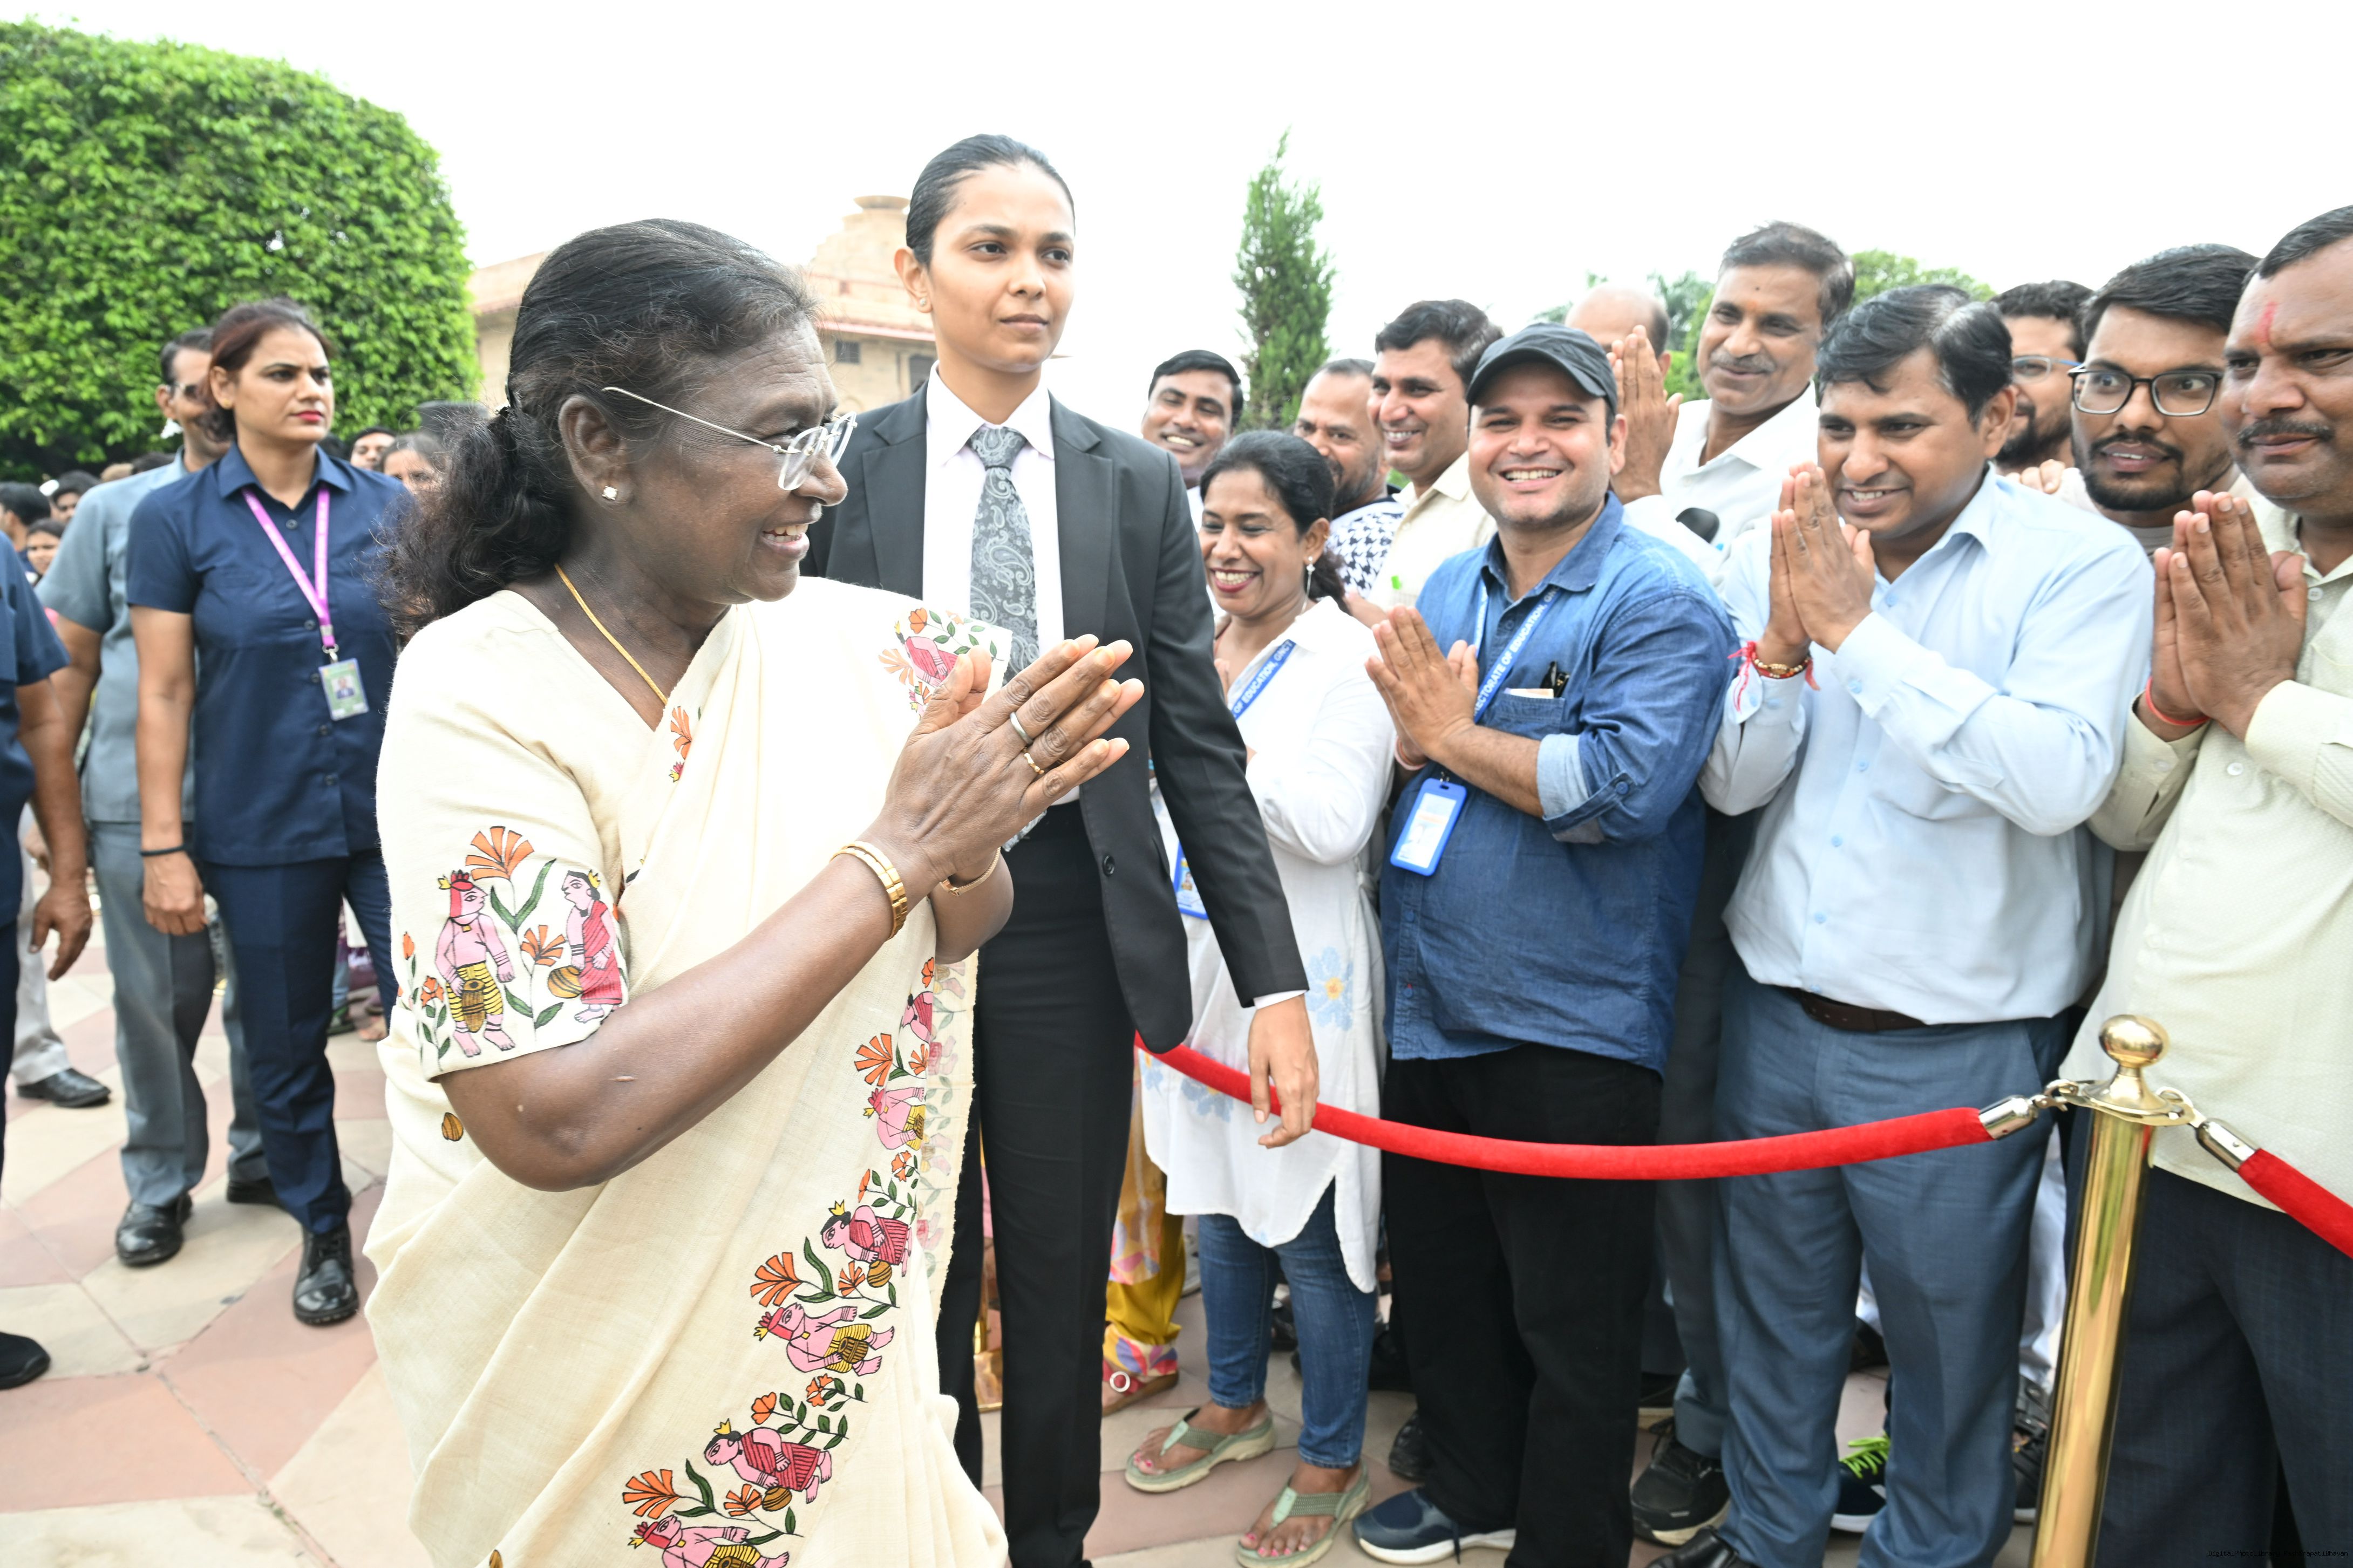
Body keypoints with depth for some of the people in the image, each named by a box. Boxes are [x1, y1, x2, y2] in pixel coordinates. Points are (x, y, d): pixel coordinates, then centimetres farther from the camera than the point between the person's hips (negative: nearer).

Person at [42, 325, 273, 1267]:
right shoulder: (117, 510, 6)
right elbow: (71, 661, 8)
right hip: (137, 803, 1)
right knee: (154, 1002, 8)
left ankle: (261, 1155, 27)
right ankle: (159, 1183, 23)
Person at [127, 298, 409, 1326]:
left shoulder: (384, 503, 2)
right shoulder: (175, 519, -1)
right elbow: (164, 692, -1)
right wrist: (164, 847, -4)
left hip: (397, 815, 0)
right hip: (264, 829, 0)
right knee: (285, 1048, 12)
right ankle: (323, 1231, 33)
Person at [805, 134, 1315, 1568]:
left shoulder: (1141, 485, 2)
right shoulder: (839, 470, 0)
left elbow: (1198, 742, -1)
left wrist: (1277, 981, -7)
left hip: (1072, 934, 1)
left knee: (1065, 1285, 14)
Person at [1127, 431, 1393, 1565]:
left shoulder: (1348, 659, -11)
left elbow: (1332, 825, -22)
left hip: (1299, 974, -7)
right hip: (1196, 962, 7)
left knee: (1310, 1228, 4)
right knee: (1216, 1197, 20)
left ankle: (1333, 1460, 24)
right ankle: (1235, 1406, 41)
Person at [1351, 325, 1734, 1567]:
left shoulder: (1659, 602, -11)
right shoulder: (1442, 592, 11)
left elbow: (1630, 787, -25)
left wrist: (1452, 735, -15)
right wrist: (1415, 734, -11)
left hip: (1573, 1031, -7)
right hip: (1427, 1010, 7)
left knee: (1571, 1325, 9)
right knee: (1438, 1280, 22)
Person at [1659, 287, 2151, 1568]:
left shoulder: (2082, 567, -10)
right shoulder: (1774, 554, 0)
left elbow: (2060, 778, -26)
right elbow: (1731, 782, -2)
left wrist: (1859, 627, -24)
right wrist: (1784, 637, -19)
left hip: (1957, 1041, -3)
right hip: (1776, 1010, 4)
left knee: (1948, 1328, 15)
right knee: (1770, 1308, 20)